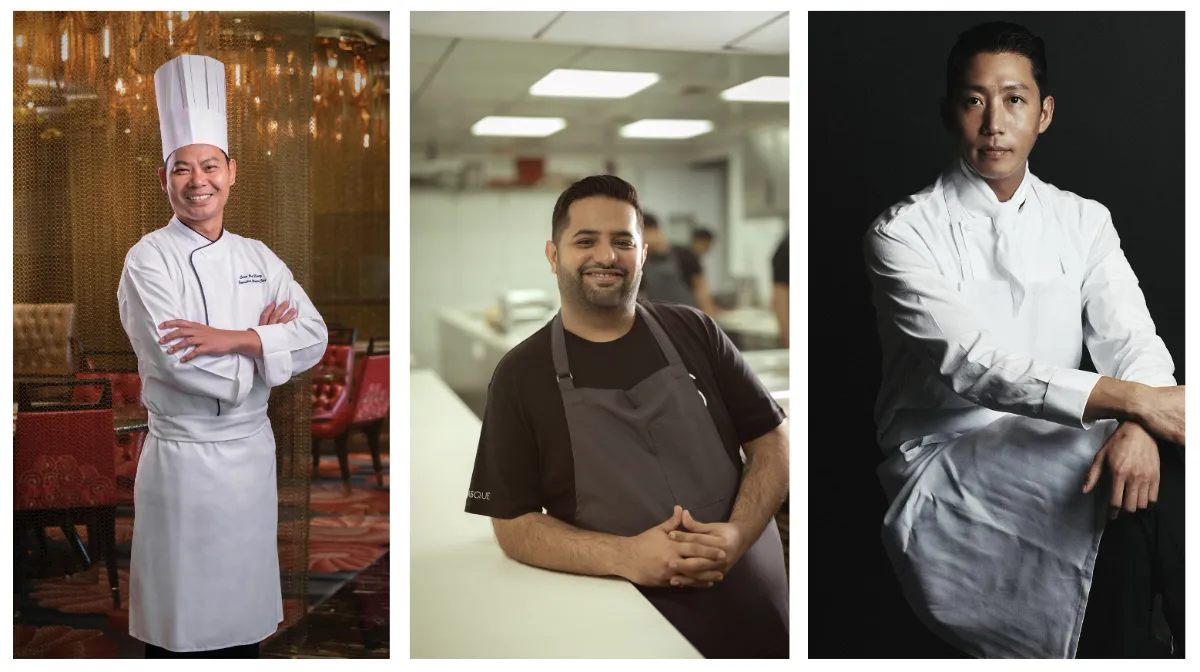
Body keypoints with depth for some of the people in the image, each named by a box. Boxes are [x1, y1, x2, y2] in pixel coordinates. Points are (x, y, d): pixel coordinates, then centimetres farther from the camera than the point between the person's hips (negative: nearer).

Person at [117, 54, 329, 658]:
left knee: (243, 617, 16)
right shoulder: (148, 261, -7)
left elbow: (314, 337, -4)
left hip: (252, 454, 4)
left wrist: (232, 339, -18)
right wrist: (262, 342, -9)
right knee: (179, 627, 7)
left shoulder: (259, 259, 7)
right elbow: (176, 362, -19)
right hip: (181, 460, -4)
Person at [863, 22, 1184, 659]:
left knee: (1161, 474, -26)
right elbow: (972, 365, -20)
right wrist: (1133, 400, -28)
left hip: (1056, 439, 4)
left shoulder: (1084, 221, 9)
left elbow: (1133, 340, -4)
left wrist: (1137, 427, -28)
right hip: (947, 457, -4)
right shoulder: (902, 233, -7)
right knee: (1133, 505, -26)